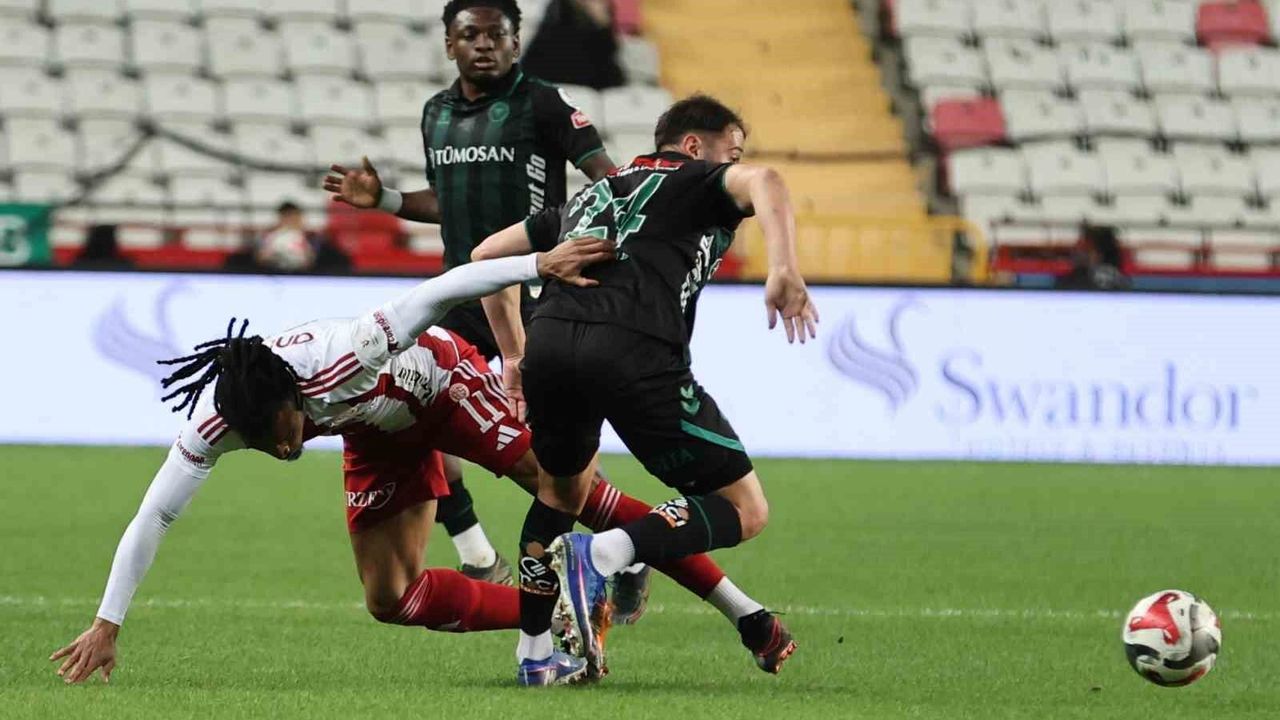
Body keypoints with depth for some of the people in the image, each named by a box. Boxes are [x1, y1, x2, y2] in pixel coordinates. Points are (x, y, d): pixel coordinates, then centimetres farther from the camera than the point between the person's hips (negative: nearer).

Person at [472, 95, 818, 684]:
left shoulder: (593, 195, 35)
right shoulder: (697, 182, 18)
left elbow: (487, 254, 39)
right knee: (744, 511, 2)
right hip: (633, 351, -6)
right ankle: (602, 555, -19)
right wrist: (783, 271, -19)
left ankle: (533, 648, 28)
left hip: (548, 342, 6)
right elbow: (761, 182, -7)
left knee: (562, 488, 34)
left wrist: (515, 353, 42)